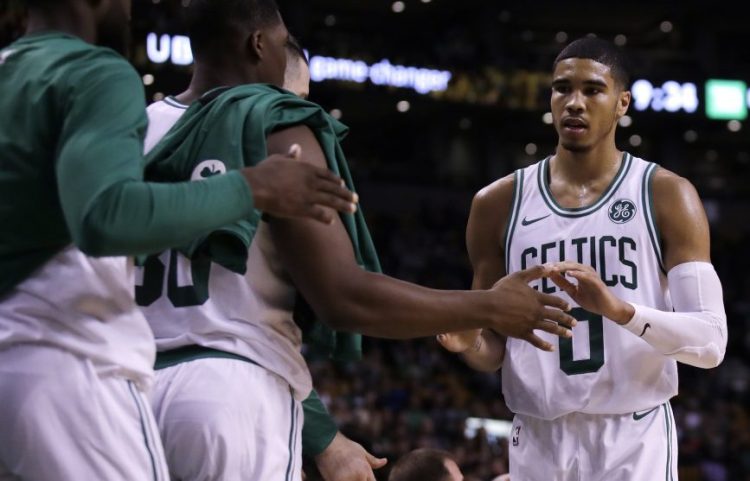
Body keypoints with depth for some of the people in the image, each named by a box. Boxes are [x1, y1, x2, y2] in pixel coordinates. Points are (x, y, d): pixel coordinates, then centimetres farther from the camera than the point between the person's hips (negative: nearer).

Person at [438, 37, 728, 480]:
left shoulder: (667, 196, -2)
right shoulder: (499, 202, 6)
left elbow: (711, 342, -9)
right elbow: (495, 346, 12)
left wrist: (619, 309, -24)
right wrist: (473, 345, -10)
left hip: (635, 442, -2)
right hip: (540, 442, 3)